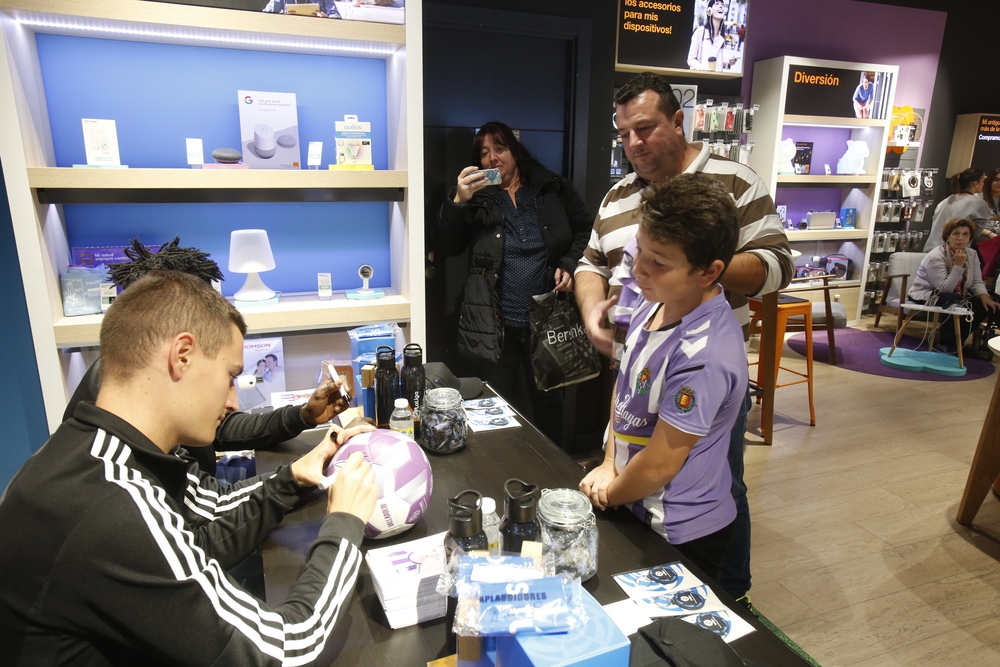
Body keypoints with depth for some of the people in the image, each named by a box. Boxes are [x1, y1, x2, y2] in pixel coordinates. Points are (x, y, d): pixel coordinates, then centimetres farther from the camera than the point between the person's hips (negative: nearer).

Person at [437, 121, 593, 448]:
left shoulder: (554, 189, 6)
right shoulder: (477, 196, 5)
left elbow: (587, 231, 9)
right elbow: (449, 245, -4)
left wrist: (570, 264, -8)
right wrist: (458, 200, -18)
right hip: (497, 324, 0)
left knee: (548, 401, 17)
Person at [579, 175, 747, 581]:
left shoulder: (702, 356, -32)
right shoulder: (655, 302, -6)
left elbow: (659, 465, -24)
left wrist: (604, 498, -7)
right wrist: (609, 465, 1)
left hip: (680, 537, -7)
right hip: (639, 511, 8)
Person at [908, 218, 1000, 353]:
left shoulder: (972, 255, 3)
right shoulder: (935, 257, -21)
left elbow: (977, 282, 0)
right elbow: (945, 289, -25)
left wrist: (984, 296, -20)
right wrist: (958, 265, -30)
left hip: (957, 297, 8)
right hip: (926, 296, -8)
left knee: (986, 305, -13)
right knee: (957, 304, -34)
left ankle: (956, 342, 0)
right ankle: (946, 343, -14)